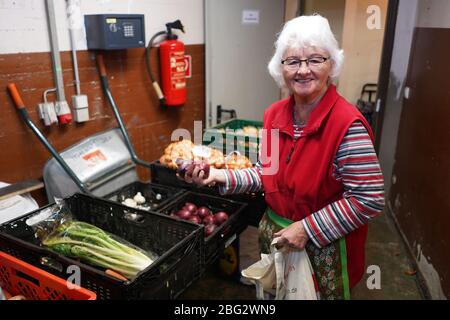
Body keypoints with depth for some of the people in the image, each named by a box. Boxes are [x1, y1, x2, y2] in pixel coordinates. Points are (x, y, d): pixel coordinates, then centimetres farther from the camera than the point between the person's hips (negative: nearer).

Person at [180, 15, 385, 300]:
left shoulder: (347, 125, -23)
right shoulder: (274, 115, -3)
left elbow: (370, 200, -23)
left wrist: (306, 229, -21)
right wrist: (221, 177, -8)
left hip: (323, 248, -5)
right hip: (274, 235, 6)